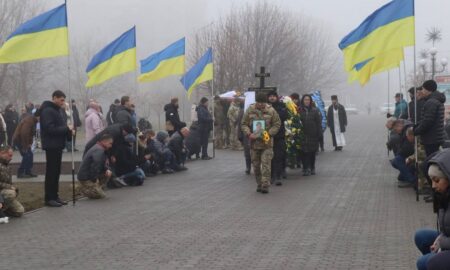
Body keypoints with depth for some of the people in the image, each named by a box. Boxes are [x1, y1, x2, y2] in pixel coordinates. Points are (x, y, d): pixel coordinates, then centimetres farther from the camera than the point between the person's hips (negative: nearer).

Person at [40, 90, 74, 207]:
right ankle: (49, 198, -1)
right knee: (51, 172, -5)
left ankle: (54, 196, 17)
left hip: (57, 145, 9)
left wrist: (69, 131, 1)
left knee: (56, 172, 11)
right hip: (51, 145, -9)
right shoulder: (47, 110, -14)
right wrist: (67, 129, -17)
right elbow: (50, 129, -22)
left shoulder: (57, 110, 17)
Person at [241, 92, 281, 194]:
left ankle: (265, 185, -6)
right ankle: (259, 184, 22)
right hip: (254, 142, 3)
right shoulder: (250, 110, 1)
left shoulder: (271, 111, -3)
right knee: (256, 164, 10)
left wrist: (269, 133, -13)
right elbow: (244, 124, 4)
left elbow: (277, 124, 1)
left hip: (267, 142, -3)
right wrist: (249, 133, -13)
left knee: (266, 164, -9)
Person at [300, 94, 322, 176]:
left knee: (312, 152, 8)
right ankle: (306, 169, -4)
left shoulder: (315, 110, 3)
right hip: (303, 135, -1)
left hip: (313, 135, 1)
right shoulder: (299, 110, 2)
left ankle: (312, 168, 21)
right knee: (304, 152, -6)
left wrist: (319, 133, -4)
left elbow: (319, 123, 2)